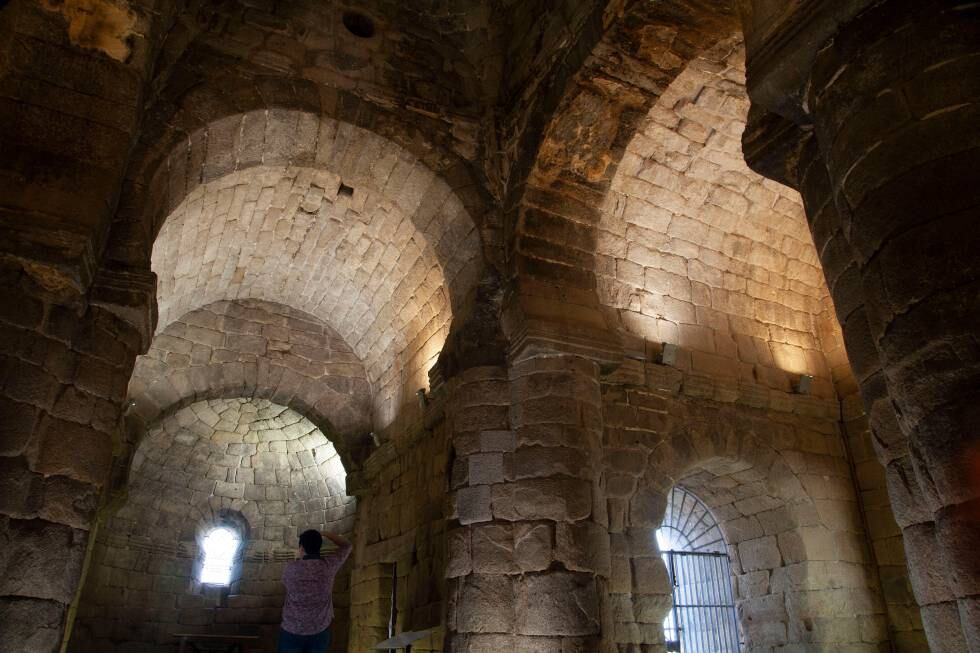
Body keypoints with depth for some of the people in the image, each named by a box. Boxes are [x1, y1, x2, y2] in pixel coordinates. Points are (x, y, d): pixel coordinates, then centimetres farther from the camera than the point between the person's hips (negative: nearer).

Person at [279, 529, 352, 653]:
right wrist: (325, 534, 17)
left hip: (292, 631, -1)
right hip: (320, 632, 1)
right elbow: (347, 546, 8)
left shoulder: (291, 568, -11)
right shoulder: (329, 565, -9)